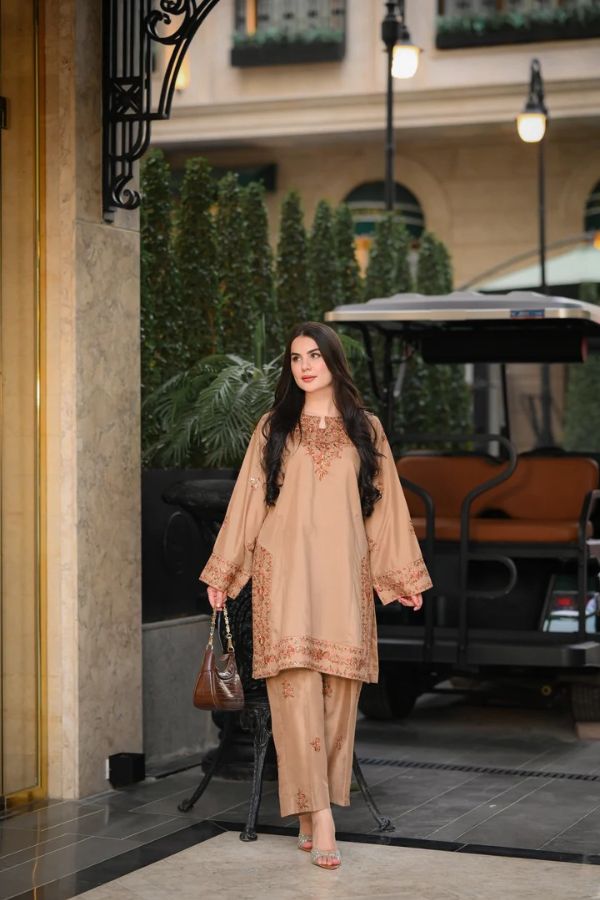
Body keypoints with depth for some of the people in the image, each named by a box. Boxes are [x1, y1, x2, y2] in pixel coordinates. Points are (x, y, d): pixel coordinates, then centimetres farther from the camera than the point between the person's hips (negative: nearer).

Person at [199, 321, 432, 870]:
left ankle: (312, 809, 9)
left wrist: (405, 574, 11)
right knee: (297, 687, -12)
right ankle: (319, 814, -14)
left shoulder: (365, 429, 11)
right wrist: (222, 572, 7)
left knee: (338, 692, -1)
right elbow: (248, 499, 9)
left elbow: (385, 502, 12)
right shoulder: (273, 428, 10)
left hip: (344, 577, 1)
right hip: (286, 573, -1)